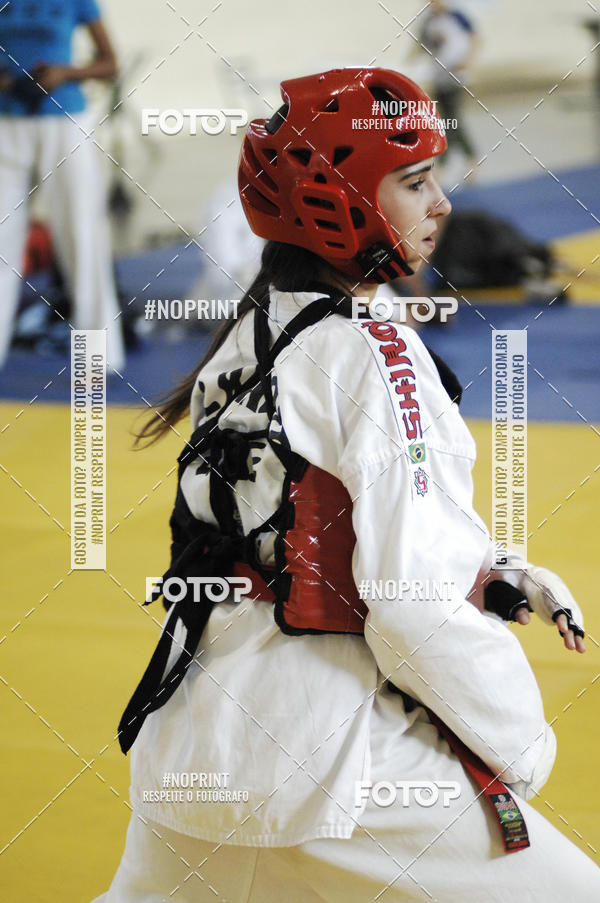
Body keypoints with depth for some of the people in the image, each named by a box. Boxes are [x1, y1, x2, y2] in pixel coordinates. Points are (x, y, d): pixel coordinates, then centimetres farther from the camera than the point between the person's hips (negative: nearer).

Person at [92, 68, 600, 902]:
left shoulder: (248, 341, 12)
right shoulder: (373, 354, -13)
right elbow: (415, 603, -17)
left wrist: (502, 580, 12)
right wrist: (523, 740, -4)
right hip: (327, 756, -9)